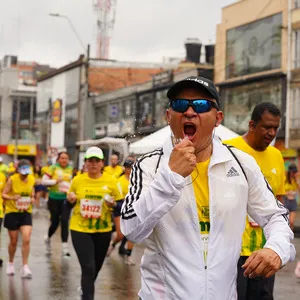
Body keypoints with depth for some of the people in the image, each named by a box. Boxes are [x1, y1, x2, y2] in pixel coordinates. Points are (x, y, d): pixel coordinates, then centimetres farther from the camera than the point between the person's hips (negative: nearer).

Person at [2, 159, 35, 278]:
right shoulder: (12, 179, -13)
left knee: (26, 240, -10)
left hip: (26, 213, 2)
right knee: (13, 241, 8)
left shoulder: (31, 179, -1)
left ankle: (25, 267, -1)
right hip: (12, 212, -2)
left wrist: (32, 199, -6)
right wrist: (12, 197, -30)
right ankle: (10, 263, 33)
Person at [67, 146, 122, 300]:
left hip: (102, 231, 2)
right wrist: (70, 200, -13)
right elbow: (69, 204, 9)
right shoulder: (77, 180, -3)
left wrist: (112, 204, -22)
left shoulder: (111, 181, -5)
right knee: (88, 268, -12)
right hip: (80, 229, -2)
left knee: (96, 268, 19)